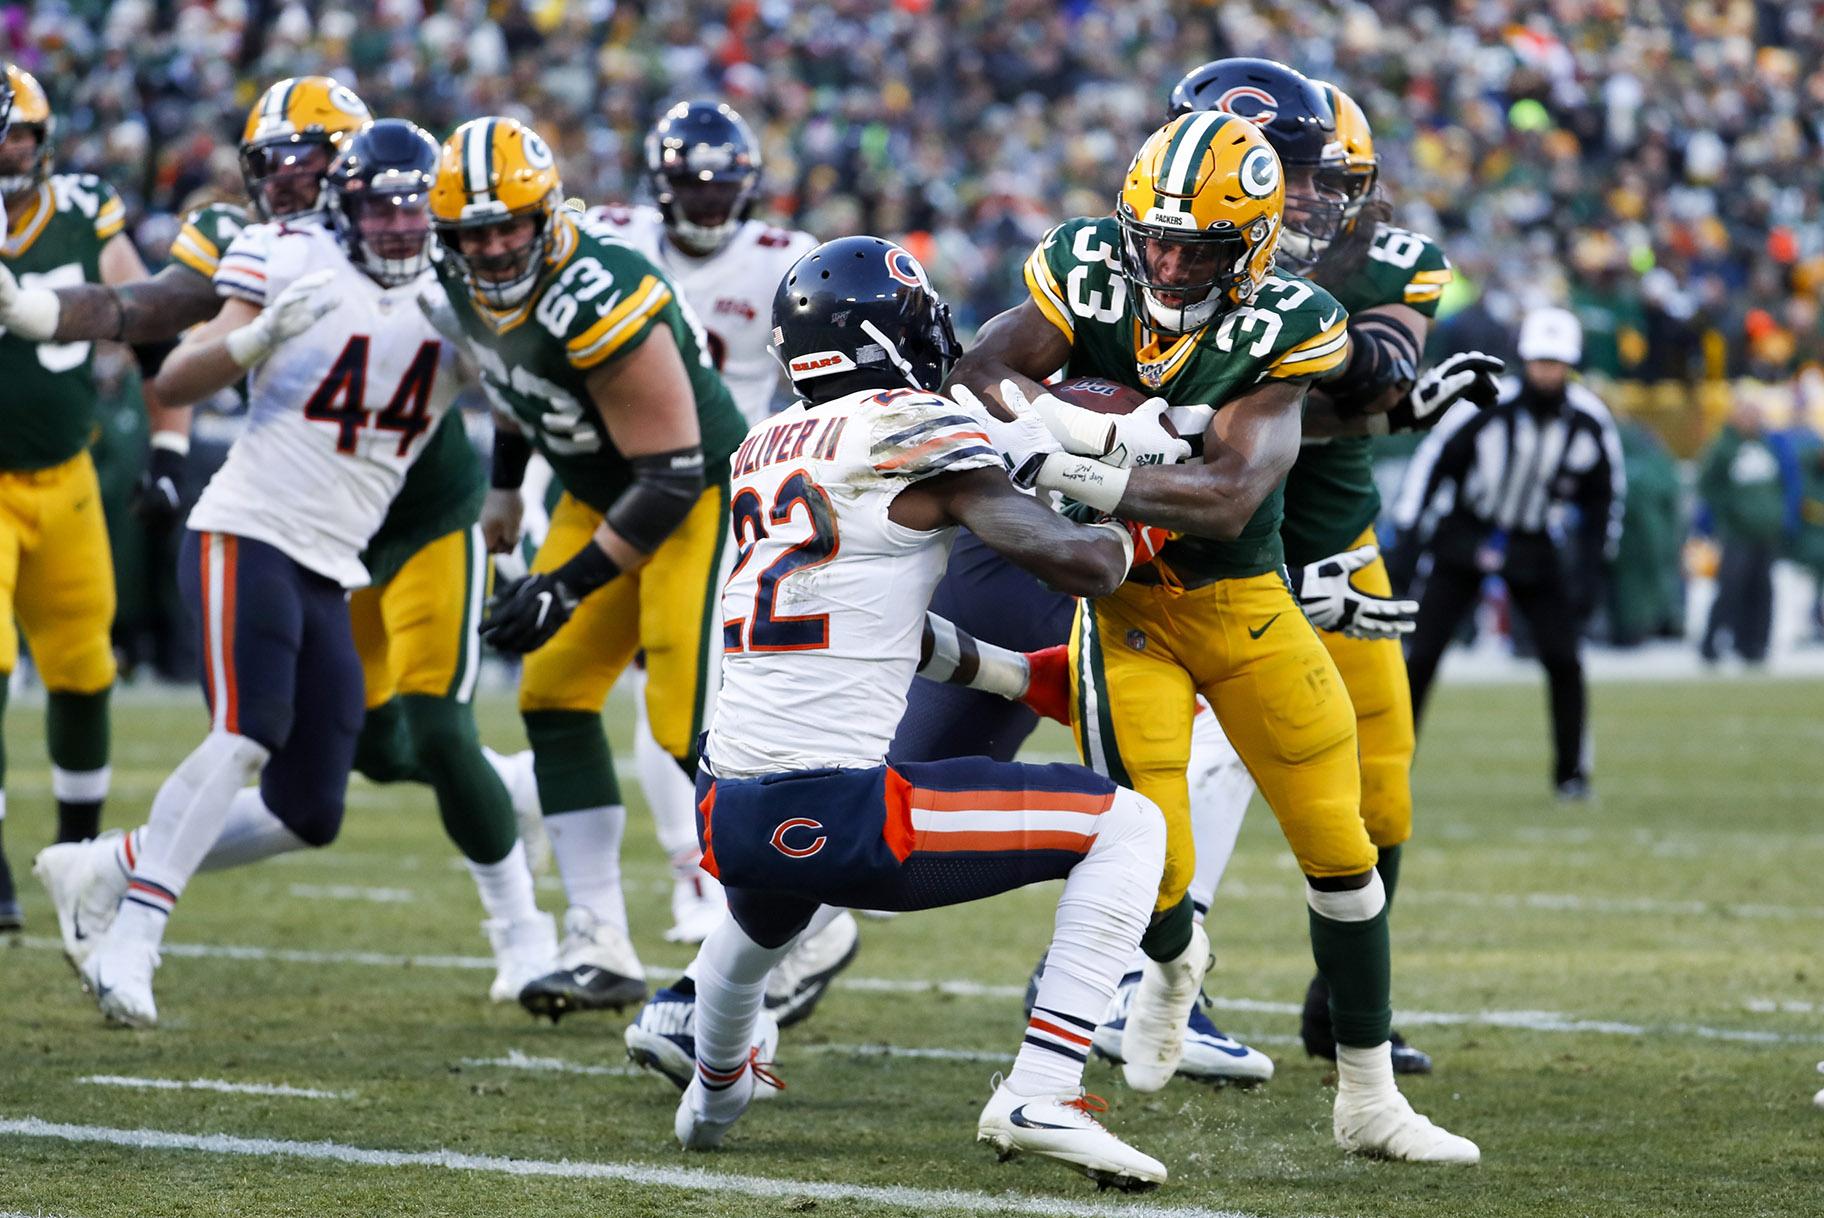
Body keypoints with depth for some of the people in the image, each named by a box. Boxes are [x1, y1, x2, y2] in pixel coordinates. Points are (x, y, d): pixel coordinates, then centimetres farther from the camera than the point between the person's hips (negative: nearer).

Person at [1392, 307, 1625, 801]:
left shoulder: (1590, 422, -10)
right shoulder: (1486, 407, -19)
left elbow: (1603, 498, 4)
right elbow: (1431, 463, -10)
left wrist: (1591, 570, -1)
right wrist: (1408, 542, -12)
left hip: (1533, 548, 2)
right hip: (1463, 534, -2)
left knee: (1562, 657, -7)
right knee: (1422, 653, -7)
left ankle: (1571, 770, 7)